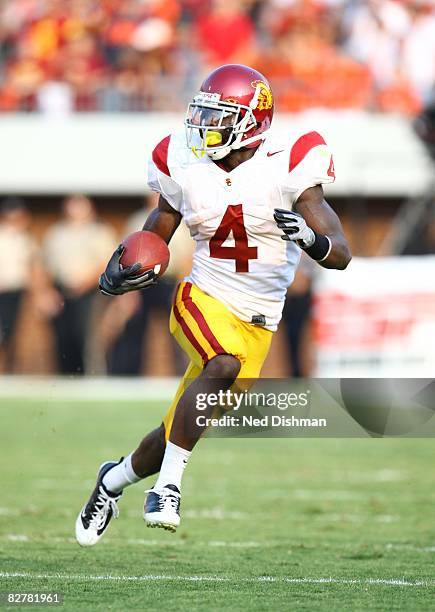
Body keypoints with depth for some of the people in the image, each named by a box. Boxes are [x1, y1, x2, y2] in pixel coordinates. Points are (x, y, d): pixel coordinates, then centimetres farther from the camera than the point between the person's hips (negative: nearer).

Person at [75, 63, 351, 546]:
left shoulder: (286, 166, -12)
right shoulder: (186, 167, -3)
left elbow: (341, 255, -15)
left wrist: (309, 237, -38)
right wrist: (121, 273, -10)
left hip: (257, 325, 0)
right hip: (203, 301, 0)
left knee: (179, 432, 4)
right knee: (225, 364, -34)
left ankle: (114, 481, 35)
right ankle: (168, 486, -26)